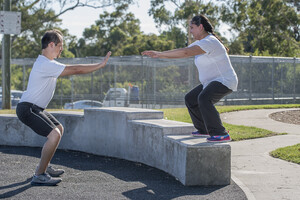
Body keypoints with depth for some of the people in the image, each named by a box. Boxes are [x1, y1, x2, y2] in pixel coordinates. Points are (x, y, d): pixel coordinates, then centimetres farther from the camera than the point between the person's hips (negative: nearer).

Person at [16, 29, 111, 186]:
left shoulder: (46, 63, 14)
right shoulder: (46, 64, -21)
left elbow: (71, 69, 22)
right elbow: (75, 70, -22)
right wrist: (101, 65, -15)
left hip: (35, 108, 12)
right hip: (28, 109, -12)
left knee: (59, 128, 24)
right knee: (54, 134, -24)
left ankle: (44, 167, 29)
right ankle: (39, 176, -18)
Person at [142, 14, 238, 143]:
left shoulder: (209, 42, -20)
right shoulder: (199, 43, 14)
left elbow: (185, 53, -30)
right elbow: (180, 52, 14)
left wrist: (159, 54, -27)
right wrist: (159, 54, 4)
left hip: (225, 82, -11)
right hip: (212, 83, 11)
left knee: (203, 98, -34)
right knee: (190, 99, 17)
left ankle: (221, 134, -30)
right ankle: (204, 130, 24)